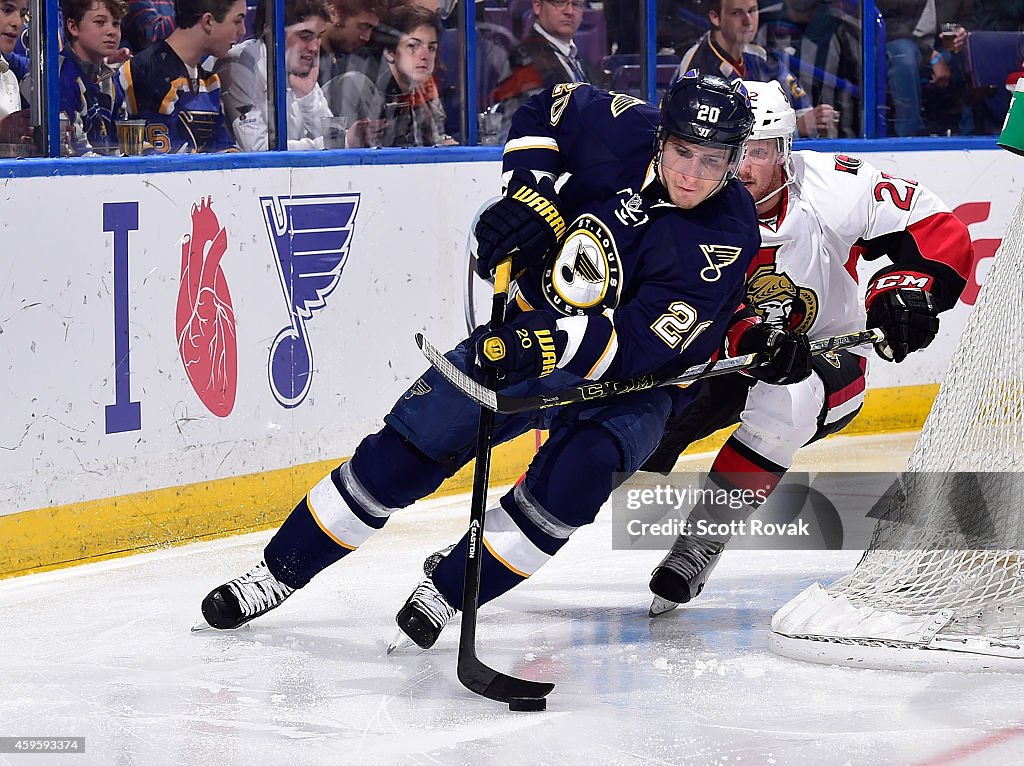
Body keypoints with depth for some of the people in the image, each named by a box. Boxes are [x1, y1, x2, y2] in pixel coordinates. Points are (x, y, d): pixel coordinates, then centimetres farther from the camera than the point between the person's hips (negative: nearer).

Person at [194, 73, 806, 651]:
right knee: (408, 447, -3)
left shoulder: (727, 239, -25)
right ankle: (279, 571, 10)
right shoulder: (628, 132, -16)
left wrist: (557, 342, -44)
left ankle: (447, 592, -16)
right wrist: (527, 195, -11)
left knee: (577, 471, -32)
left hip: (630, 384, -3)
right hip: (535, 332, 3)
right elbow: (546, 112, 5)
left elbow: (644, 347, -31)